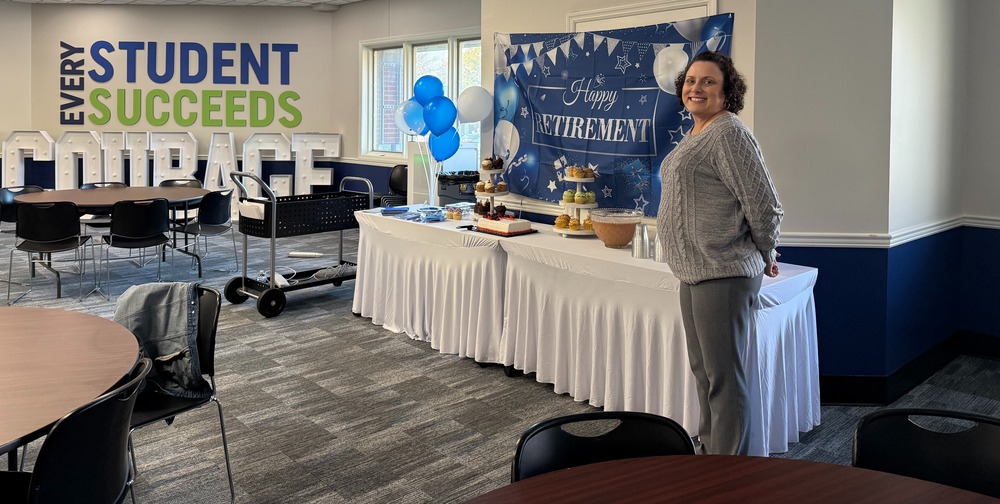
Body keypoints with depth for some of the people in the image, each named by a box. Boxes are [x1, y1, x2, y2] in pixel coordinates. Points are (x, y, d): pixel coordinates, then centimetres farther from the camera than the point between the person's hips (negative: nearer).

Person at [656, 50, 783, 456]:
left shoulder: (729, 133, -15)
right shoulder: (695, 134, 16)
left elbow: (765, 206, -17)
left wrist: (765, 255, -2)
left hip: (722, 274, -10)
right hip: (695, 272, 10)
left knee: (724, 377, -2)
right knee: (704, 370, 20)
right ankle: (709, 449, 36)